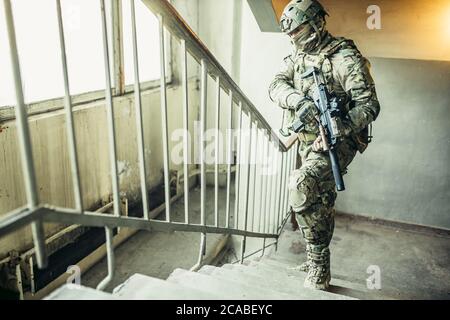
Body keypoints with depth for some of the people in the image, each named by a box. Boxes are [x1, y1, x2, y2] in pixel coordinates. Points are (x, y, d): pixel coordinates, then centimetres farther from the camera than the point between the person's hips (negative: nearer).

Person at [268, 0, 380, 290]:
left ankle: (317, 264, -11)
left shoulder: (345, 57, -12)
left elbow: (369, 104, -17)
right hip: (309, 142, 7)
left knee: (302, 184, -28)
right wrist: (299, 100, -28)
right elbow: (276, 86, -7)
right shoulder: (297, 56, 9)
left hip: (336, 142, -7)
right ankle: (320, 266, 33)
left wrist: (340, 128, -33)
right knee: (320, 203, 15)